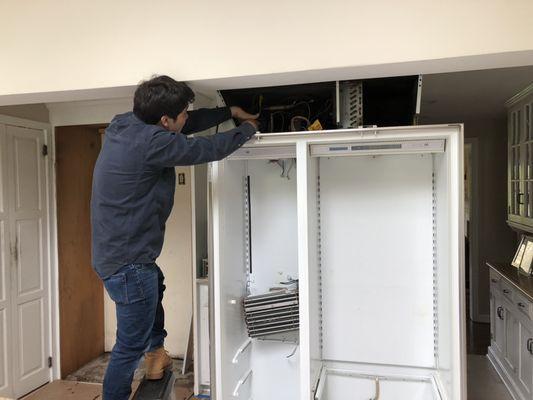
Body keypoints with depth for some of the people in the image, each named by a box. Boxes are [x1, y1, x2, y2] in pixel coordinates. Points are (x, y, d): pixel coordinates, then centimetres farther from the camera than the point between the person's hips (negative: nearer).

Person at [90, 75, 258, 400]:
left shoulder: (123, 123, 1)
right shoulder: (152, 142, -26)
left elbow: (190, 124, 10)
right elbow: (210, 149, -15)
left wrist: (230, 112, 16)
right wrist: (247, 129, 3)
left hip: (112, 251, 10)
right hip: (128, 262, -10)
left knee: (156, 282, 35)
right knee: (131, 346, 6)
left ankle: (156, 353, 42)